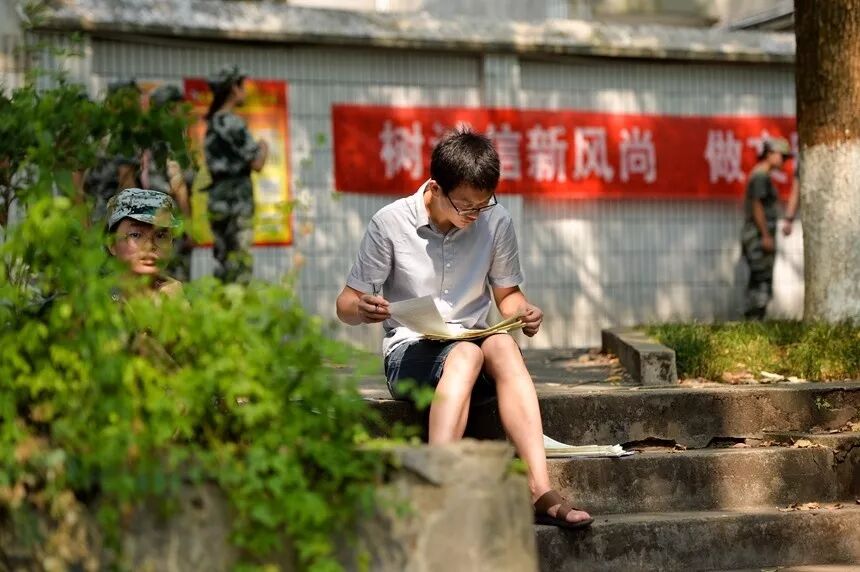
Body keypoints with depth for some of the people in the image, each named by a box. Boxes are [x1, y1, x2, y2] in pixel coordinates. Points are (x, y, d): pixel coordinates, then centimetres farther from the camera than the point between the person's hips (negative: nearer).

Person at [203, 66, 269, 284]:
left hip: (217, 198, 9)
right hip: (236, 200, -9)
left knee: (224, 263, 11)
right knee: (239, 265, -9)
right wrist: (264, 148, 5)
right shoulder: (232, 123, -13)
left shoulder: (213, 123, 15)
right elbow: (257, 164, -14)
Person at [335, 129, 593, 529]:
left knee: (502, 344, -34)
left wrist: (523, 312, -8)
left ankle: (539, 489, -46)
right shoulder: (390, 223, -6)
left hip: (474, 348, 3)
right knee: (466, 354, -37)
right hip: (409, 353, -3)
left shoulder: (496, 222, 2)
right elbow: (346, 304, -1)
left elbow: (506, 293, 16)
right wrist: (362, 309, -25)